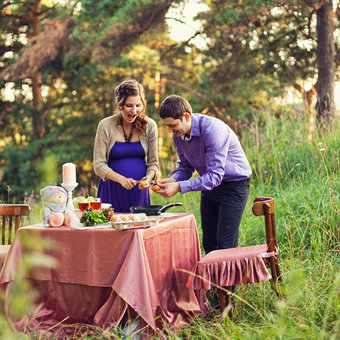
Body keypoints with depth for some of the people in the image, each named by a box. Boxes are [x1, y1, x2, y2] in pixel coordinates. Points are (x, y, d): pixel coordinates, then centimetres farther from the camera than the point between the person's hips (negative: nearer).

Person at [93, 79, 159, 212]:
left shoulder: (149, 125, 0)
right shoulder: (106, 125, -6)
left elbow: (153, 162, 6)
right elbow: (98, 165, -7)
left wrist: (148, 178, -15)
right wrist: (121, 179, -21)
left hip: (139, 191, 2)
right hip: (112, 191, -2)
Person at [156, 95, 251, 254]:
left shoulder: (212, 130, -29)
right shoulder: (178, 133, -5)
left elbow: (215, 175, -30)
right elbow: (185, 166, 6)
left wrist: (179, 187, -35)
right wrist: (173, 179, -17)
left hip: (234, 184, -7)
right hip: (210, 185, 7)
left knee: (225, 244, -11)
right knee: (209, 243, 7)